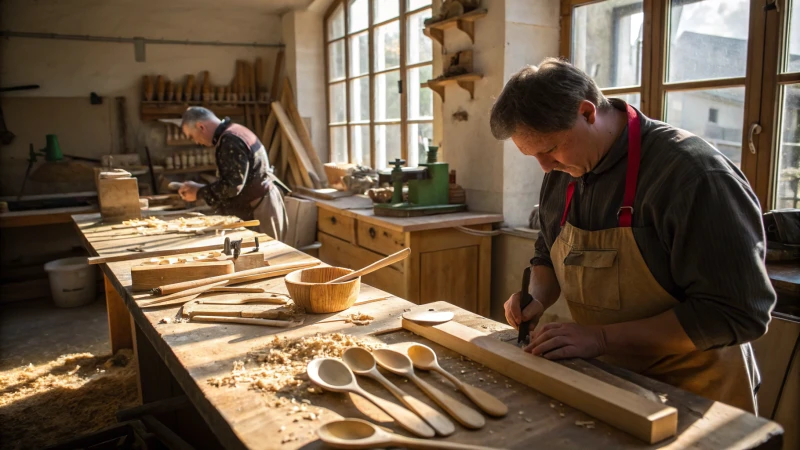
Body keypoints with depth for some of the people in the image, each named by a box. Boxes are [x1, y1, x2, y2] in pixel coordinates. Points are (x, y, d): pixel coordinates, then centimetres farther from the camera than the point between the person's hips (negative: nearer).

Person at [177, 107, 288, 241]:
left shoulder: (231, 141, -19)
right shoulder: (232, 132, 13)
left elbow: (232, 185, -22)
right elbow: (232, 180, 16)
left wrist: (198, 193, -12)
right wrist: (199, 187, 7)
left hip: (261, 207, -10)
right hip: (255, 204, 10)